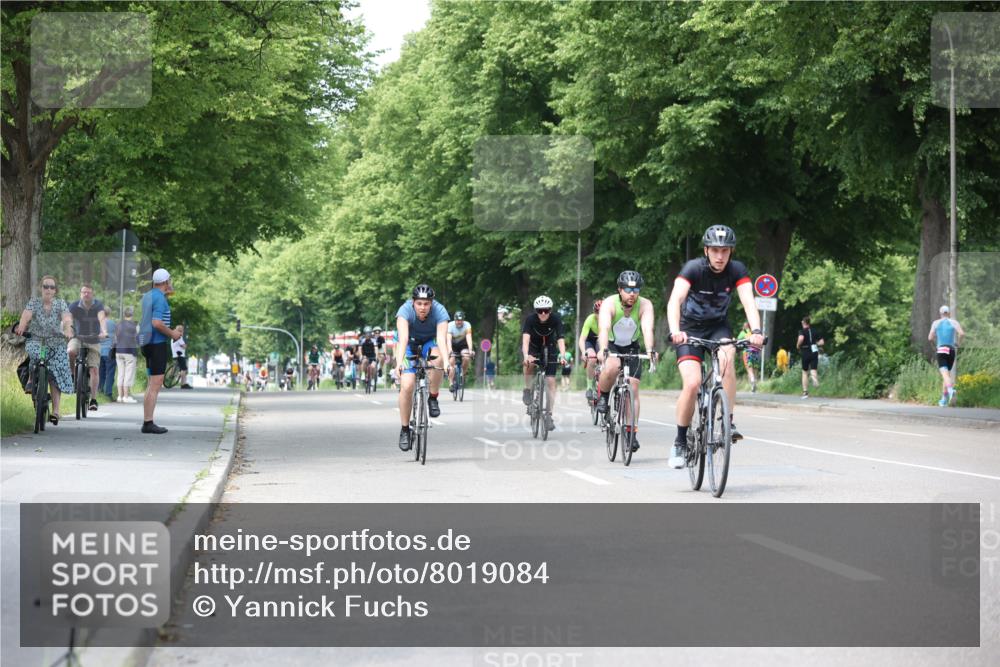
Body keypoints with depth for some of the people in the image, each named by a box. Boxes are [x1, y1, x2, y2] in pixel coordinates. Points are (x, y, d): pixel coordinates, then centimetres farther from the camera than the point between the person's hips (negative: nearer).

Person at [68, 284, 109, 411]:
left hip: (93, 341, 0)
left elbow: (102, 318, -28)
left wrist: (104, 331, -47)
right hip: (78, 338, 0)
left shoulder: (98, 305, -12)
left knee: (94, 369, -8)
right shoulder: (74, 306, -10)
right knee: (71, 352, -33)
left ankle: (93, 400, -4)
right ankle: (74, 376, -8)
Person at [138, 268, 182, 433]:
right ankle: (148, 423, -13)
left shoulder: (147, 296, 13)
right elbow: (157, 323, -26)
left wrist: (167, 292, 38)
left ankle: (147, 421, 16)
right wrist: (172, 334, -12)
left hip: (147, 343, 10)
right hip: (158, 343, -10)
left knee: (152, 384, 15)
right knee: (155, 385, -9)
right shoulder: (160, 298, -15)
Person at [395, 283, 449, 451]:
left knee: (437, 360, -35)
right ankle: (404, 429, -2)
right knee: (407, 386, -17)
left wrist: (446, 360, -57)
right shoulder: (405, 310, -31)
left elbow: (442, 338, -40)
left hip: (430, 342, 1)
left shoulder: (440, 311, -28)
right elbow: (403, 338, -42)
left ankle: (433, 399, -12)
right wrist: (399, 362, -57)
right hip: (410, 343, -1)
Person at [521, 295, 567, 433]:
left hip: (549, 348, 1)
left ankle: (549, 415, -4)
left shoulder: (556, 319, -25)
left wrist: (562, 356, -51)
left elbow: (560, 339, -33)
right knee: (530, 363, -34)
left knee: (550, 381, -9)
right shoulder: (530, 319, -26)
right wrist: (526, 356, -55)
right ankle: (527, 390, -10)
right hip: (533, 347, -1)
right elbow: (525, 338, -38)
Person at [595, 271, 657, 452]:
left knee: (633, 388, -9)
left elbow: (647, 329, -37)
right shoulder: (609, 303, -26)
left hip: (631, 347, 2)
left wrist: (650, 350, -55)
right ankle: (602, 396, -6)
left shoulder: (645, 305, -22)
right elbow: (604, 328, -40)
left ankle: (632, 433, -3)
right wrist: (603, 350, -58)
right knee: (612, 368, -35)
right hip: (610, 345, -2)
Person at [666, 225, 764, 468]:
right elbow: (675, 300, -36)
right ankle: (680, 442, -2)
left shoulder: (737, 270, -16)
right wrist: (674, 331, -53)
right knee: (692, 384, -20)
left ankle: (729, 422, -22)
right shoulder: (693, 268, -23)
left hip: (718, 327, 2)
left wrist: (756, 331, -46)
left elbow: (748, 302, -28)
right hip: (690, 329, -2)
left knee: (727, 358, -32)